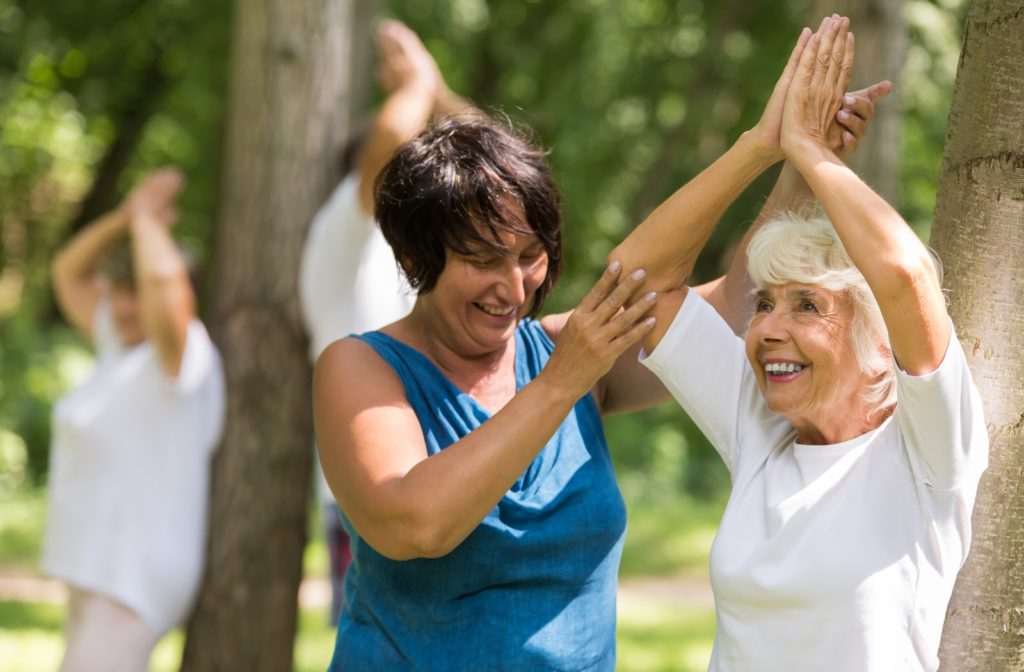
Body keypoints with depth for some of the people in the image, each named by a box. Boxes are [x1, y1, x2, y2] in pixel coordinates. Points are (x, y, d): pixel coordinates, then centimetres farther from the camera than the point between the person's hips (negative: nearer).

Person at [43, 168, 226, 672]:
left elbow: (164, 277, -32)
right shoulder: (123, 348, 12)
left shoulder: (182, 357, -14)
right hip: (100, 570, 10)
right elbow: (69, 272, 20)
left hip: (134, 581, -10)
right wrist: (125, 217, 5)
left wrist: (147, 218, -13)